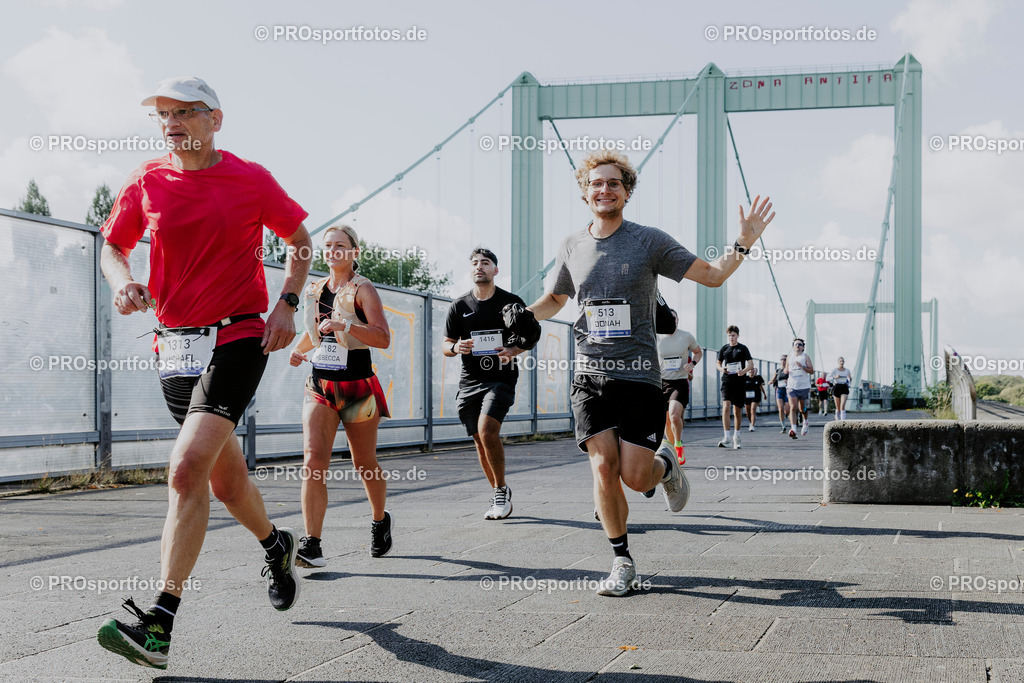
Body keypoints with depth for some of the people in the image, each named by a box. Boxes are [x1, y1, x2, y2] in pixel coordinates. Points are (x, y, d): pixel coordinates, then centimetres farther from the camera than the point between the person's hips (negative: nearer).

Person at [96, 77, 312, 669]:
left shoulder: (251, 179, -2)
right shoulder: (146, 183, 5)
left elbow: (300, 239, 11)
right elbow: (113, 247, 15)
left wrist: (287, 304, -2)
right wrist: (124, 283, -7)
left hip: (238, 337, -5)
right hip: (175, 345, 5)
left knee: (188, 469, -21)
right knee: (225, 479, 16)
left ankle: (159, 624, -21)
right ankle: (277, 546, 47)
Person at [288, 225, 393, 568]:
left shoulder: (362, 289, -4)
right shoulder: (314, 289, 12)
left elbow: (383, 338, -15)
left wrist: (345, 325, -26)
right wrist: (298, 350, 9)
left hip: (357, 388, -3)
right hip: (320, 386, 4)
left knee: (365, 465, 9)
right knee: (313, 459, -15)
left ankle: (381, 521, 37)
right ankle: (311, 546, -18)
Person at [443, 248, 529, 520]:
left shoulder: (512, 302, 2)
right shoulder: (459, 306, 7)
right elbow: (445, 345, 10)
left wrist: (512, 351, -12)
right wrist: (455, 347, -13)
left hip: (501, 378, -4)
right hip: (469, 381, 4)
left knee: (487, 430, -22)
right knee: (480, 441, 6)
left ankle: (501, 489, -5)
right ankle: (499, 495, 22)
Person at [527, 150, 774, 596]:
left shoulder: (650, 242, 0)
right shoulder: (573, 247, 9)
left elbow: (712, 275, 2)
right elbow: (553, 300, 24)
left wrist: (744, 243, -14)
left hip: (638, 375, -2)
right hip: (589, 375, 2)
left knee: (636, 478, -9)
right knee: (603, 467, -10)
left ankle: (666, 466, 29)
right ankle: (622, 563, 6)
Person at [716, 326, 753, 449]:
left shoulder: (743, 349, 4)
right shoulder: (724, 349, 10)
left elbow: (751, 364, 0)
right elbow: (719, 364, 19)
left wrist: (744, 370, -21)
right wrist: (721, 369, -5)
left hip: (740, 381, 0)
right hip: (727, 381, 0)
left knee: (738, 410, 7)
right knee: (726, 406, -17)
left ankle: (736, 437, 23)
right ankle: (727, 437, -20)